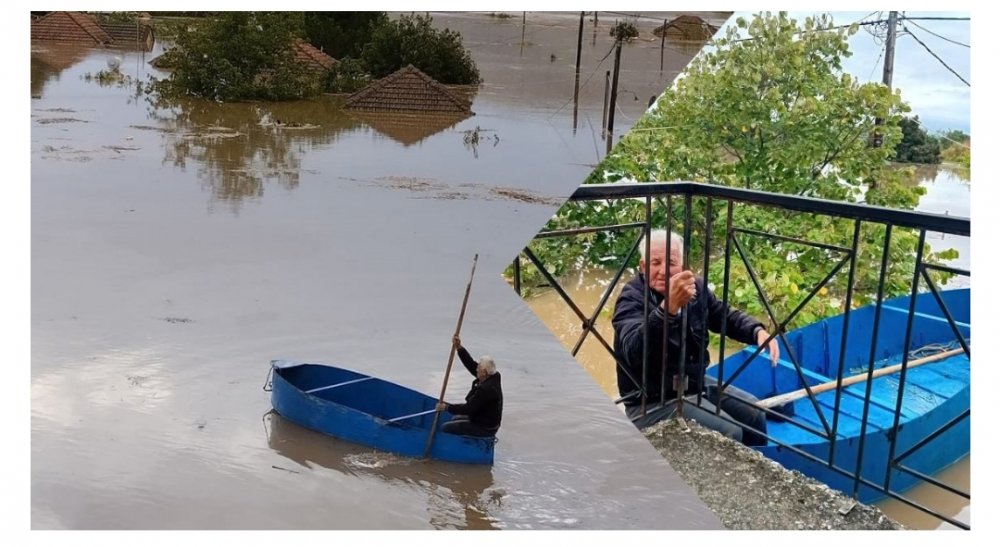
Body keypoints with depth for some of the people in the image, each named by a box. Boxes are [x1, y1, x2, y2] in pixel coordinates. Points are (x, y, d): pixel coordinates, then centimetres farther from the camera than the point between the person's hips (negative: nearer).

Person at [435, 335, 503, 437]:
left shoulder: (486, 390, -32)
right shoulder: (493, 377, -5)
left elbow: (468, 408, -26)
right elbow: (471, 364, -1)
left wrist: (447, 407, -15)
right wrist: (459, 347, -7)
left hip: (484, 428, -10)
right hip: (488, 422, 10)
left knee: (445, 428, -8)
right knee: (454, 420, 27)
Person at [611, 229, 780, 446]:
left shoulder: (695, 288, 0)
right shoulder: (631, 300, -23)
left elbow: (728, 317, 17)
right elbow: (635, 351, -43)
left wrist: (758, 332, -5)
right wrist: (669, 306, -57)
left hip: (695, 383, 8)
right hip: (654, 402, -8)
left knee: (754, 413, 11)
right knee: (728, 434, -21)